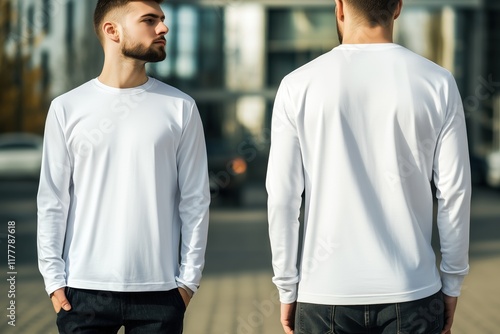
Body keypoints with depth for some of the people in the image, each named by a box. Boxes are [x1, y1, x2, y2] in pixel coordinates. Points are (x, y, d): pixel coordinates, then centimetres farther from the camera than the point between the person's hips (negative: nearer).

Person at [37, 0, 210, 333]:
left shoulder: (180, 108, 3)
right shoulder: (67, 109, 3)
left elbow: (195, 200, 3)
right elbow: (53, 201, 3)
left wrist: (189, 278, -1)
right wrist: (54, 277, -2)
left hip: (159, 291, 0)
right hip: (85, 290, 0)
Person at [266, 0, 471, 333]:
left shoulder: (299, 85, -3)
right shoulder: (437, 83, -1)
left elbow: (283, 197, -1)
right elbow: (454, 192, 0)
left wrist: (288, 289, 7)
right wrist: (452, 283, 10)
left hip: (325, 294, 0)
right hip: (412, 293, 0)